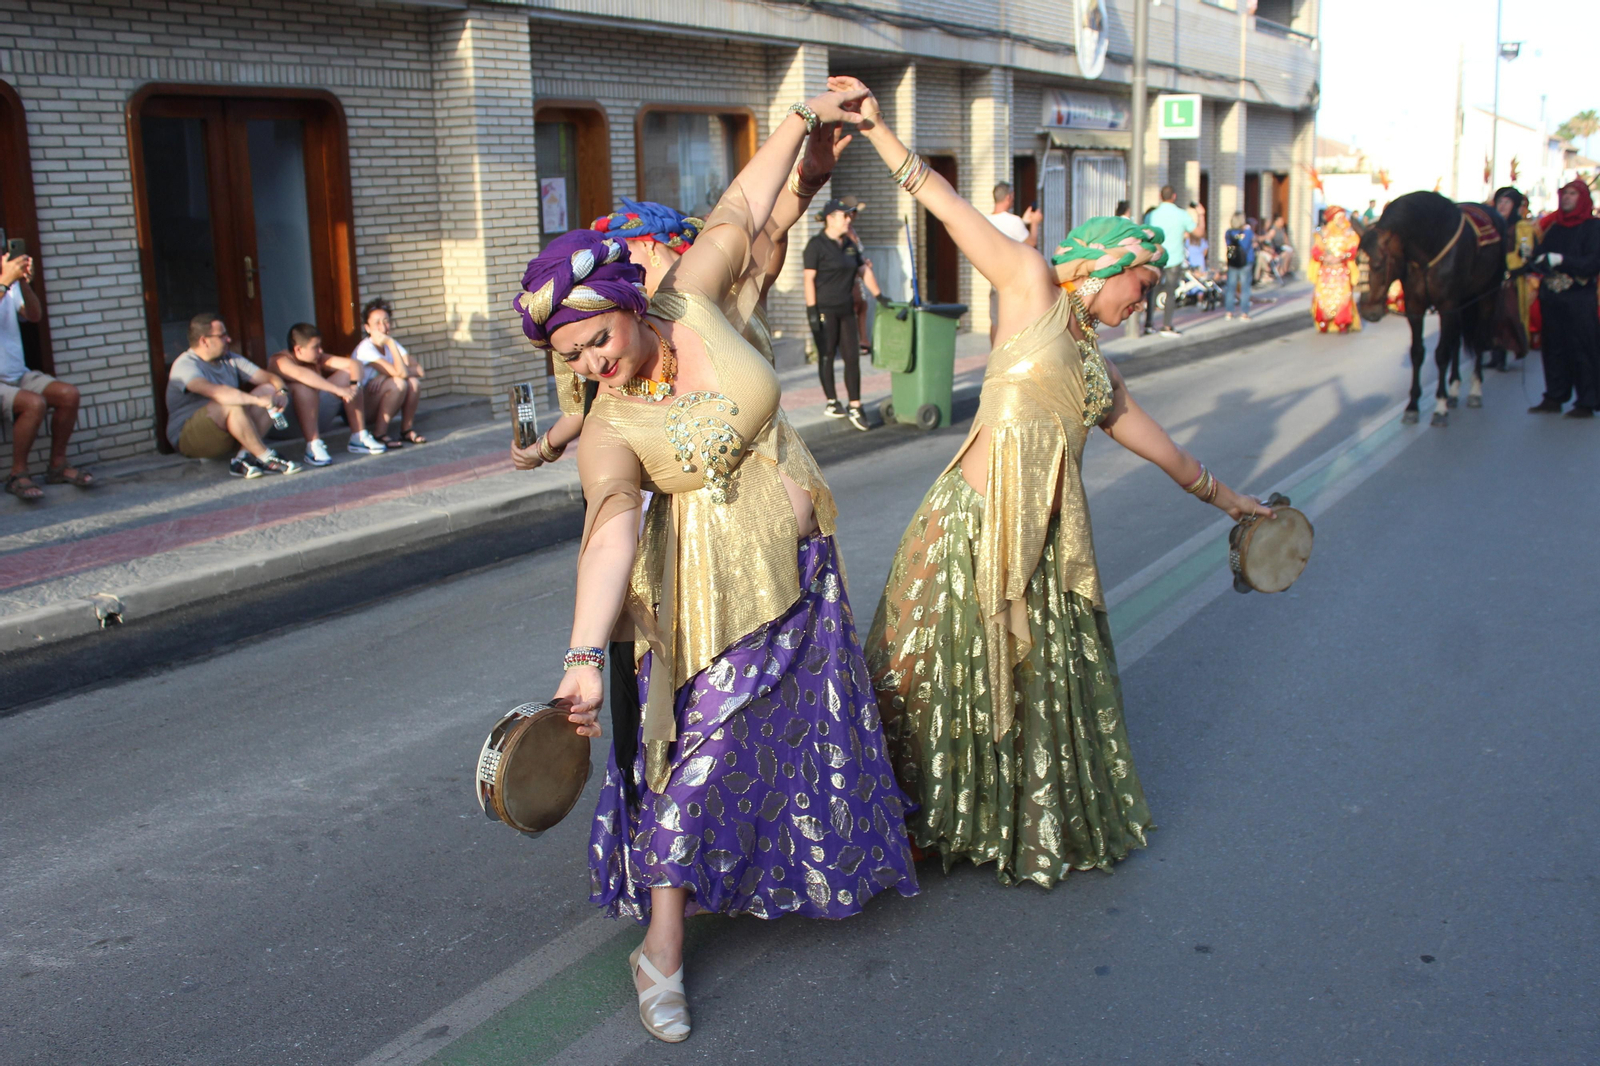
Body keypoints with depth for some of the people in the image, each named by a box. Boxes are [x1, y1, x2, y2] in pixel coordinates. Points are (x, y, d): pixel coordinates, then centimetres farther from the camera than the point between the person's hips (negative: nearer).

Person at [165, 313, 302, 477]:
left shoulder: (229, 360, 10)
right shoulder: (185, 365, -16)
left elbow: (268, 377, 4)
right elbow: (215, 391, -36)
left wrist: (281, 392, -19)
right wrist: (257, 400, -41)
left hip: (226, 435, 8)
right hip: (188, 439, -8)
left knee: (268, 389, -8)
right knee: (232, 404, -34)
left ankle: (243, 458, -21)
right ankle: (265, 458, -23)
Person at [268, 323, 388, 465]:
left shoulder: (318, 359, 0)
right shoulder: (280, 362, -20)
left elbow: (354, 363, -8)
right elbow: (301, 374, -42)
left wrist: (353, 385, -30)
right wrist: (338, 390, -48)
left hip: (317, 419, 7)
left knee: (347, 374, -6)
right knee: (304, 387, -34)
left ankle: (359, 437, -10)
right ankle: (314, 447, -39)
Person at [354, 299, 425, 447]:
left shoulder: (391, 344, 2)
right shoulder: (365, 349, -21)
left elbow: (419, 370, -12)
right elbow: (400, 373, -30)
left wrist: (385, 376, -24)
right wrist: (390, 343, -26)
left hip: (379, 404, 6)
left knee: (414, 382, -17)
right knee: (398, 383, -29)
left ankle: (406, 430, -5)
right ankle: (380, 435, -21)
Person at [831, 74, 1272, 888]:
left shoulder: (1096, 368, 18)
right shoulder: (1031, 287, 1)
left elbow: (1156, 443, 30)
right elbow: (951, 210, -5)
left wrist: (1224, 498, 40)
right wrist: (879, 132, -11)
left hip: (1044, 543, 7)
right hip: (972, 522, -7)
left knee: (1039, 687, 14)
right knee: (927, 676, 2)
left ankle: (1033, 828, 31)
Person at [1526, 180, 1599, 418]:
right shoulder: (1553, 226, 13)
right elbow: (1541, 254, 15)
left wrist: (1561, 260, -21)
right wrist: (1537, 259, -7)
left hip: (1578, 298, -5)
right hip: (1551, 297, 5)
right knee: (1553, 348, 8)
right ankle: (1554, 397, 16)